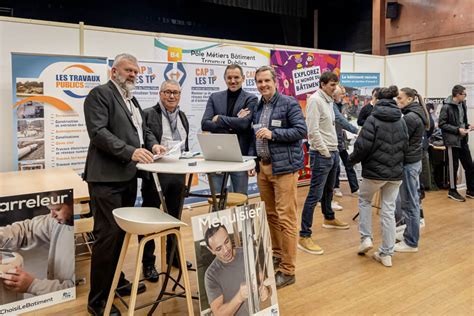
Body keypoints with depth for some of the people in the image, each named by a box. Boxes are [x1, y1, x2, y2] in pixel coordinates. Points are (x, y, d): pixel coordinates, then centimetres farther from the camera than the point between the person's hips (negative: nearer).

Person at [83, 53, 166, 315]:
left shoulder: (131, 100, 21)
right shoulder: (100, 94, -6)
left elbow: (142, 128, 21)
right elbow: (98, 131, -18)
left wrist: (152, 144, 0)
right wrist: (130, 151, -28)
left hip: (128, 176, 9)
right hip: (107, 177, -9)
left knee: (122, 232, 16)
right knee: (108, 234, -6)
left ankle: (116, 281, 32)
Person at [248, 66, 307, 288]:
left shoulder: (289, 103, -5)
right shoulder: (257, 108, 15)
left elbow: (301, 130, -10)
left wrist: (273, 133, -18)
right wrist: (251, 159, 7)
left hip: (283, 167, -7)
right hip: (262, 167, 7)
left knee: (285, 218, -6)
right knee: (270, 215, 14)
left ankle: (287, 270, 2)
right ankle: (276, 254, 30)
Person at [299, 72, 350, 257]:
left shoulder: (328, 101, 15)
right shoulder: (315, 100, -14)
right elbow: (313, 130, -21)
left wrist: (334, 149, 11)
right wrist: (325, 152, -17)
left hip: (333, 152, 9)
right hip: (321, 154, -9)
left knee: (328, 189, 24)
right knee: (315, 194, -10)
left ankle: (329, 219, 45)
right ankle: (304, 236, -7)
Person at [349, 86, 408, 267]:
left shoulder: (373, 119, -10)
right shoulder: (401, 121, 6)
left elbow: (363, 145, -15)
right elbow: (405, 146, 7)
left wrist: (352, 159, 2)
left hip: (375, 170, -4)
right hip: (395, 172, 4)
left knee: (364, 200, 21)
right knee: (389, 210, 9)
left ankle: (366, 238, 12)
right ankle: (386, 254, 14)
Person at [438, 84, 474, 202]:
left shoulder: (462, 104, 9)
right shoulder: (447, 107, -14)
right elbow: (441, 124, -16)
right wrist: (457, 130, -20)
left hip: (463, 140, 7)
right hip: (452, 140, -7)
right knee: (453, 167, 3)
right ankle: (452, 191, 17)